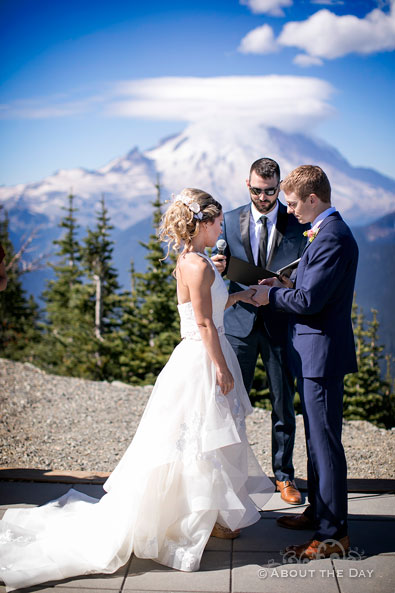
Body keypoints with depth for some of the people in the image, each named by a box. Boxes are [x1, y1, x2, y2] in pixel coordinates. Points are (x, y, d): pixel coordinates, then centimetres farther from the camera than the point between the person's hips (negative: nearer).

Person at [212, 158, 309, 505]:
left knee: (284, 405, 8)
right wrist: (218, 268, -15)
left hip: (281, 324, -1)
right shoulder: (231, 221, 5)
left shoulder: (298, 223, -1)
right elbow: (223, 272, 9)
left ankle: (284, 475, 24)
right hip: (240, 321, 1)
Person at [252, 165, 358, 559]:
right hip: (314, 353, 11)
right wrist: (282, 289, 9)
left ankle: (333, 533, 7)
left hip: (322, 353, -11)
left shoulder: (333, 238, -19)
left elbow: (309, 301, -22)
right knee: (316, 438, 20)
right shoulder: (326, 232, 14)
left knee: (325, 441, -3)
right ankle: (318, 510, 34)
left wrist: (272, 296, -7)